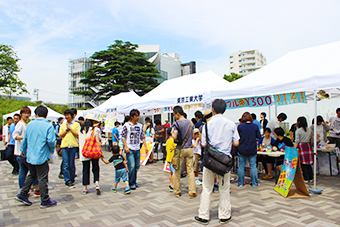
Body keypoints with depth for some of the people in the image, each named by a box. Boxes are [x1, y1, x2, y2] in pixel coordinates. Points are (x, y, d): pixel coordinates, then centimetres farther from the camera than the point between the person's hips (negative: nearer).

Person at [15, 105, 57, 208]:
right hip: (42, 156, -6)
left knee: (31, 175, 22)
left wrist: (23, 150, 26)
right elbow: (51, 141, -19)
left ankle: (22, 195, 27)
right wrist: (52, 150, 0)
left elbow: (25, 139, 11)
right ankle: (45, 201, 9)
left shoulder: (30, 124, 4)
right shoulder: (48, 126, -12)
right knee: (42, 178, 1)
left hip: (30, 156, 6)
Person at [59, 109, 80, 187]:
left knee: (72, 164, 4)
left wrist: (70, 128, -7)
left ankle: (72, 180, 17)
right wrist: (66, 129, -3)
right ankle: (67, 180, 4)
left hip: (73, 145, -2)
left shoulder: (76, 124, 6)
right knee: (65, 164, -2)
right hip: (64, 146, 2)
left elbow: (78, 135, -4)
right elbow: (60, 136, 8)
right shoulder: (62, 125, 14)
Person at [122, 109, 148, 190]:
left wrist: (145, 147, 4)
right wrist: (126, 147, -11)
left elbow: (142, 137, 12)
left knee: (137, 166, 9)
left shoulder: (140, 125, 9)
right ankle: (131, 183, 6)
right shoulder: (126, 125, -3)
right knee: (132, 166, -8)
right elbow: (123, 137, -2)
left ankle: (134, 182, 23)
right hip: (129, 149, -4)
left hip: (137, 149, 5)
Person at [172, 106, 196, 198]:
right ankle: (192, 192, 6)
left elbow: (175, 137, -18)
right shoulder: (190, 123, 7)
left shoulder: (177, 123, -11)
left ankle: (177, 191, 17)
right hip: (189, 149, 4)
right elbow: (192, 136, 14)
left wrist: (172, 132, 1)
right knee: (190, 171, 6)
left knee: (177, 171, 8)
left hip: (180, 150, -4)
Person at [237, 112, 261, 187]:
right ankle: (254, 183, 17)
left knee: (241, 166, 8)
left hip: (242, 150, -1)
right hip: (252, 150, 1)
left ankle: (241, 183, 16)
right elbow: (259, 136, 2)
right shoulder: (255, 126, -6)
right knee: (253, 166, 11)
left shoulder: (240, 126, -9)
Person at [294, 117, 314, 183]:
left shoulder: (298, 131, -8)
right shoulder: (309, 130, 8)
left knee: (303, 164, 1)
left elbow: (297, 141, -9)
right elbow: (311, 139, 14)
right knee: (309, 164, 11)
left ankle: (306, 179, 3)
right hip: (308, 146, 5)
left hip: (301, 147, -5)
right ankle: (311, 178, 15)